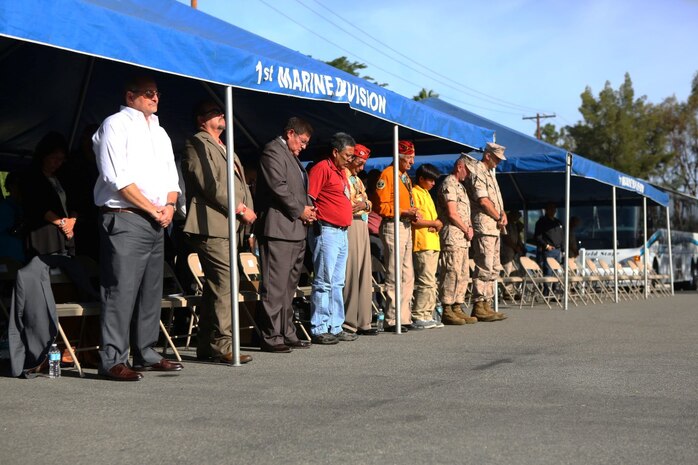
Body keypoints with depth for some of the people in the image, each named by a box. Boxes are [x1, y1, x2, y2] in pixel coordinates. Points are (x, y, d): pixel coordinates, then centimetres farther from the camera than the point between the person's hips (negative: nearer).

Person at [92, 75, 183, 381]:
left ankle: (145, 354, 17)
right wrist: (152, 209, -11)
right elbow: (117, 177, -12)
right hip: (125, 220, -8)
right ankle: (112, 361, -9)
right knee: (121, 290, -11)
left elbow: (171, 175, 22)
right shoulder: (116, 125, -2)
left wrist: (169, 205, 1)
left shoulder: (159, 132, 22)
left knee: (151, 290, 9)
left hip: (156, 222, 8)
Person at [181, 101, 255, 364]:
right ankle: (222, 345, -12)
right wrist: (239, 208, -12)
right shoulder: (197, 144, -3)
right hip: (212, 226, -10)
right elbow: (210, 184, -13)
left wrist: (247, 209, 8)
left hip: (229, 226, 10)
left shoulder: (224, 148, 26)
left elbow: (240, 183, 26)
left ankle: (206, 346, 15)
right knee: (225, 283, -14)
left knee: (215, 286, 10)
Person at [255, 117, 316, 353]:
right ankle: (271, 337, -8)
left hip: (296, 229, 11)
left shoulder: (291, 156, 23)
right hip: (278, 229, -11)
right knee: (275, 286, -9)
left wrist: (308, 207, 10)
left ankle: (287, 334, 19)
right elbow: (278, 186, -17)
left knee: (289, 286, 13)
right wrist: (299, 210, -11)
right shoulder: (273, 151, -7)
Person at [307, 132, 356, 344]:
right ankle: (319, 330, -3)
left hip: (342, 232, 10)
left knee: (337, 283, 12)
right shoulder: (321, 168, -9)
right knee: (324, 282, -7)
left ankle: (335, 327, 17)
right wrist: (315, 218, -18)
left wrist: (355, 205, 11)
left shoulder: (341, 171, 19)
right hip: (326, 231, -10)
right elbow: (308, 200, -16)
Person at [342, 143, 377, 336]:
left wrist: (365, 204, -2)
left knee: (364, 273, 8)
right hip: (348, 225, -9)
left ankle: (362, 322, 11)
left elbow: (368, 202, 20)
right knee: (351, 272, -11)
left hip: (362, 226, 9)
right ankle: (348, 322, -8)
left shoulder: (358, 180, 25)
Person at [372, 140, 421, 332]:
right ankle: (392, 321, -2)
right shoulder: (387, 175, -10)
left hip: (407, 227, 10)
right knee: (394, 277, -7)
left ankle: (404, 318, 17)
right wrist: (404, 212, -19)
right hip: (393, 227, -10)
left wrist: (413, 213, 6)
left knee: (408, 277, 11)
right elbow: (381, 206, -15)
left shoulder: (406, 176, 19)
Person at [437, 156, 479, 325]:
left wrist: (469, 227, 5)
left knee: (463, 274, 10)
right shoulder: (449, 185, -9)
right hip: (452, 236, -10)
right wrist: (466, 230, -5)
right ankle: (447, 311, -8)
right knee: (452, 273, -10)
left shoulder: (460, 186, 23)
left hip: (463, 238, 10)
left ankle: (457, 308, 14)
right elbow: (452, 214, -15)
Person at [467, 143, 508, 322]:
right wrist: (499, 218, -6)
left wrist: (502, 213, 3)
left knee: (494, 268, 11)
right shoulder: (477, 171, -9)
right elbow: (483, 200, -16)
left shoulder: (489, 172, 23)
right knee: (484, 268, -11)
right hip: (484, 226, -10)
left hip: (494, 228, 10)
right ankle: (479, 307, -9)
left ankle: (487, 305, 15)